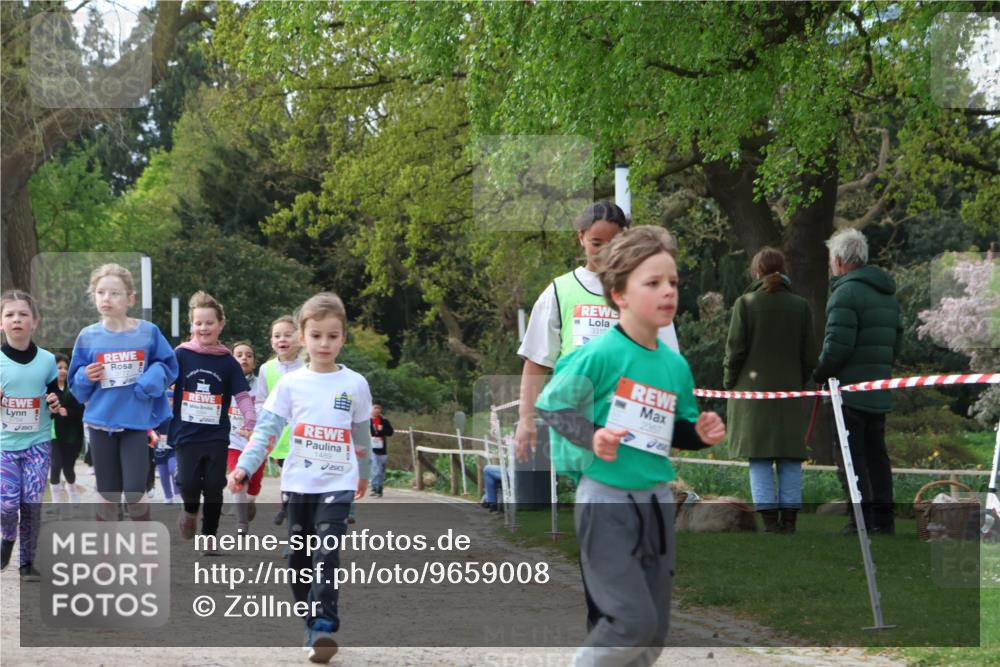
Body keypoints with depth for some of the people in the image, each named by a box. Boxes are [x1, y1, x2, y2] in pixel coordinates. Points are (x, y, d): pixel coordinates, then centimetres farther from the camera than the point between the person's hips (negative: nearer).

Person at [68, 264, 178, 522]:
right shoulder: (88, 337, 0)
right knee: (107, 493, 8)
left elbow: (167, 366, 3)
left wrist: (149, 381, -16)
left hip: (136, 422, -2)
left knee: (134, 492, -7)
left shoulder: (148, 332, -5)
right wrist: (85, 377, -14)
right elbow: (76, 384, 8)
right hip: (101, 422, 2)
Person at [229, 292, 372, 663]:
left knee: (327, 553, -17)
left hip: (338, 484, -2)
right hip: (297, 483, 2)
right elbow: (266, 430, -4)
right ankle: (311, 621, 21)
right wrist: (244, 467, -17)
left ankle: (323, 627, -22)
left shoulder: (355, 385, 1)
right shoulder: (290, 384, 0)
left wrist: (365, 474, 24)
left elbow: (362, 436, 14)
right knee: (299, 558, 7)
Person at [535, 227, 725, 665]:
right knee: (633, 621, -16)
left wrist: (700, 433, -2)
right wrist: (590, 437, -22)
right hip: (606, 498, -7)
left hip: (656, 499, 7)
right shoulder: (601, 354, -14)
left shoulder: (675, 364, 6)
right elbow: (550, 404, -9)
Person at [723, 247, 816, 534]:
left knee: (759, 459, 0)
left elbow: (735, 349, -6)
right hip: (790, 392, 3)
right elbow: (809, 356, 6)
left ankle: (769, 520, -6)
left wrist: (729, 382, 6)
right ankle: (789, 520, 4)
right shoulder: (800, 306, 4)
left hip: (754, 390, -3)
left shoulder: (746, 303, -5)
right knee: (790, 459, 7)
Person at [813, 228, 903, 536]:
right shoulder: (888, 294, 16)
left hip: (850, 388, -9)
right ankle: (883, 519, 16)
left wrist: (819, 375, -7)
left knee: (850, 456, -6)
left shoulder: (846, 292, -14)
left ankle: (862, 521, -11)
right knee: (876, 454, 14)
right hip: (880, 392, 9)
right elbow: (896, 340, 20)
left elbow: (837, 345, -20)